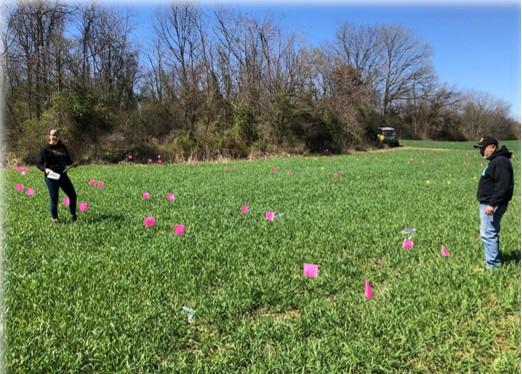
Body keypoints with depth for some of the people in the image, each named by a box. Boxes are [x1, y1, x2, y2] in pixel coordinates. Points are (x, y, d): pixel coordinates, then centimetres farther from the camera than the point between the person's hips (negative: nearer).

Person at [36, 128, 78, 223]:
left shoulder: (62, 147, 10)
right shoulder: (46, 149, -6)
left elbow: (68, 159, 22)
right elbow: (39, 164, -7)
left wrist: (70, 163, 1)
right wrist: (45, 169, -25)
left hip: (63, 175, 5)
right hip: (51, 177, -5)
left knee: (73, 195, 6)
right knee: (54, 199, 3)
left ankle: (73, 215, 25)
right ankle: (54, 219, 19)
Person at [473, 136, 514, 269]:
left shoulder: (500, 161, -18)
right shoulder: (494, 161, 16)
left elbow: (503, 185, -26)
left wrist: (492, 204, -28)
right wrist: (489, 203, 18)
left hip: (492, 206, -11)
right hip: (487, 203, 11)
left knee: (488, 234, -7)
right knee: (491, 233, 18)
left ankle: (493, 264, 0)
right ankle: (495, 259, 30)